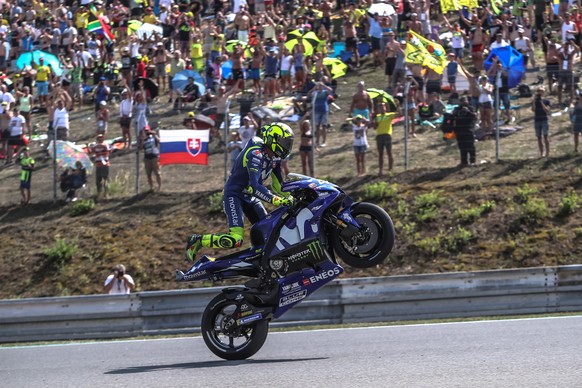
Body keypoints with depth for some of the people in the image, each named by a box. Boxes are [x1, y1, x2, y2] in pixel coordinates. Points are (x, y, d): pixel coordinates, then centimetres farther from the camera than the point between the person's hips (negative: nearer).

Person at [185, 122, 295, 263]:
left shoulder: (274, 158, 3)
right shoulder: (255, 154, -26)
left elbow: (277, 185, 11)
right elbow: (253, 185, -38)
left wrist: (290, 197, -6)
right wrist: (275, 200, -47)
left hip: (250, 197, 9)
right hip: (234, 195, -9)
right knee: (235, 239, -22)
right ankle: (197, 241, -6)